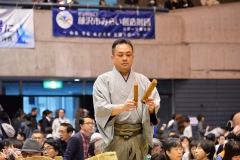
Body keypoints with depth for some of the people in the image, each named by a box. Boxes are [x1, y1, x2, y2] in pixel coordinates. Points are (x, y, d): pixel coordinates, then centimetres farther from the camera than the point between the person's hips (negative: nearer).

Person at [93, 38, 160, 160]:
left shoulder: (143, 80, 13)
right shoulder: (103, 80, 4)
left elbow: (156, 105, 4)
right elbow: (100, 108, -8)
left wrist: (151, 106, -20)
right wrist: (123, 107, -25)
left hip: (138, 137, 3)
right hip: (114, 136, -3)